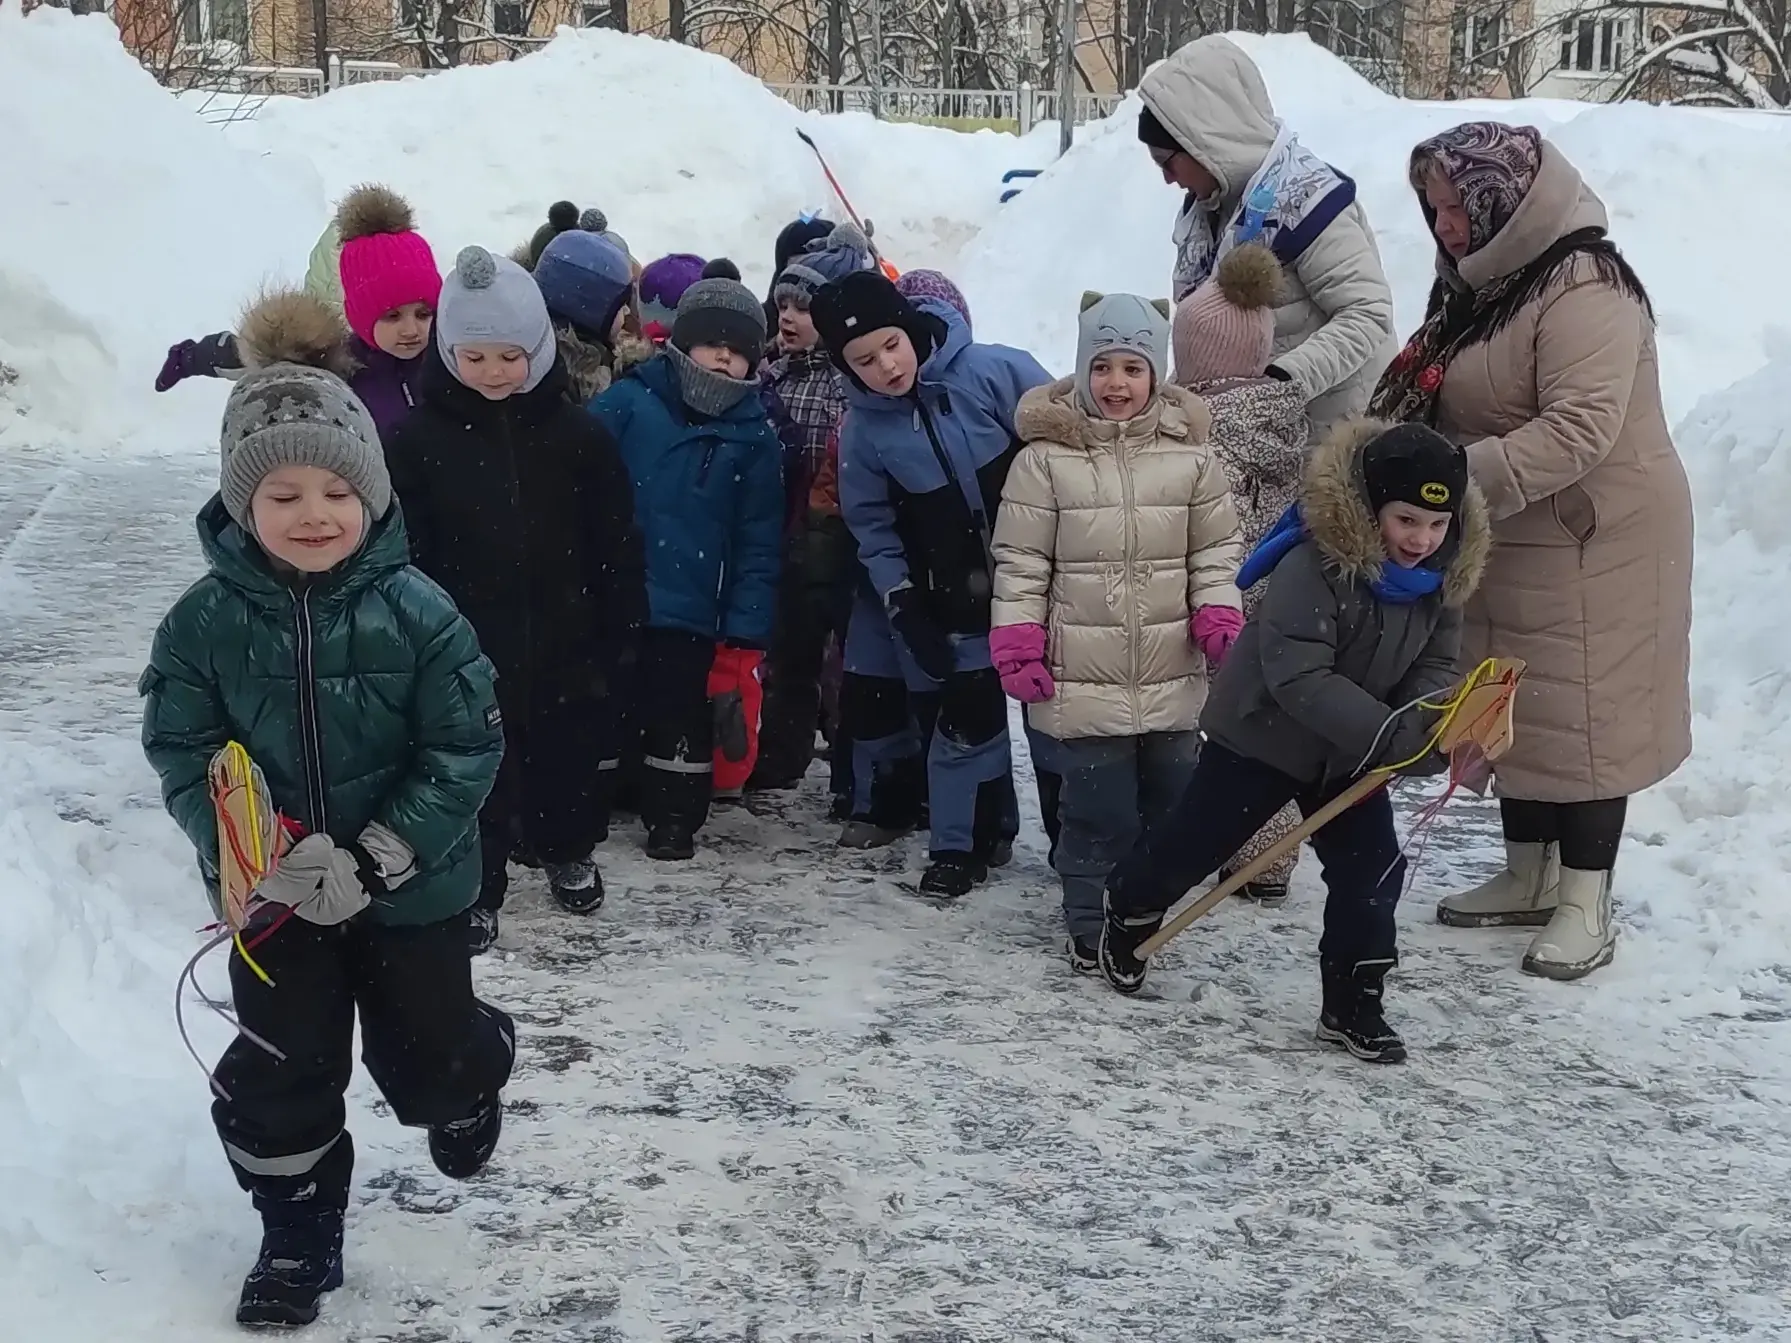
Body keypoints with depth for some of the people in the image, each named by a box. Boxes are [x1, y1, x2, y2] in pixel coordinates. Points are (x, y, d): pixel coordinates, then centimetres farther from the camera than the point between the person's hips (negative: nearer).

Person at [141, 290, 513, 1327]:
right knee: (279, 1075, 7)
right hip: (274, 895, 1)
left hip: (412, 889, -1)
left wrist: (375, 858, -23)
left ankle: (470, 1080, 51)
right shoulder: (207, 621, -12)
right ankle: (298, 1236, 29)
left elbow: (466, 751, -15)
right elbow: (185, 756, -8)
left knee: (426, 1063, 14)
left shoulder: (417, 613, -17)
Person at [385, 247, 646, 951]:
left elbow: (617, 544, 0)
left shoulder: (577, 434, -5)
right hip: (466, 645, -1)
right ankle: (473, 888, 22)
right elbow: (404, 552, -4)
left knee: (570, 753, 17)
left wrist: (621, 634, 0)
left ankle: (567, 849, 42)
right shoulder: (420, 440, -7)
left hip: (564, 638, 2)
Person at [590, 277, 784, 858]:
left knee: (681, 723, 10)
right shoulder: (627, 403, -6)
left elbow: (758, 547, 2)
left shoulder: (754, 437, 0)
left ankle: (676, 816, 27)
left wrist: (744, 640, -3)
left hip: (690, 614, 1)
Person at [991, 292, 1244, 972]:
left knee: (1169, 809, 12)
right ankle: (1091, 929, 15)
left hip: (1173, 677, 3)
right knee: (1099, 812, -1)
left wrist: (1219, 620, -4)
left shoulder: (1189, 454, 3)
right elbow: (1020, 561, -2)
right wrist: (1018, 648, -7)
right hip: (1084, 678, -3)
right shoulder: (1047, 456, -4)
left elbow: (1216, 551, 10)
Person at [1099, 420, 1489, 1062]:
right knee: (1194, 841, 9)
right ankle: (1129, 912, 38)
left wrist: (1433, 716, -22)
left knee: (1371, 867, 1)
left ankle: (1352, 1003, 14)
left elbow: (1435, 664, 1)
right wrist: (1392, 733, -41)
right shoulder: (1315, 567, -32)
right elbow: (1298, 676, -37)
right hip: (1263, 731, -6)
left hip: (1352, 747, 6)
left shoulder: (1441, 576, -8)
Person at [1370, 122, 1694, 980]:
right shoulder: (1482, 287, 10)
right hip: (1511, 545, 9)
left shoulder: (1585, 288, -21)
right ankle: (1529, 876, 28)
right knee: (1514, 711, 15)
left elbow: (1579, 428, -30)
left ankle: (1586, 902, 8)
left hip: (1594, 544, -9)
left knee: (1580, 714, -2)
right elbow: (1460, 416, 16)